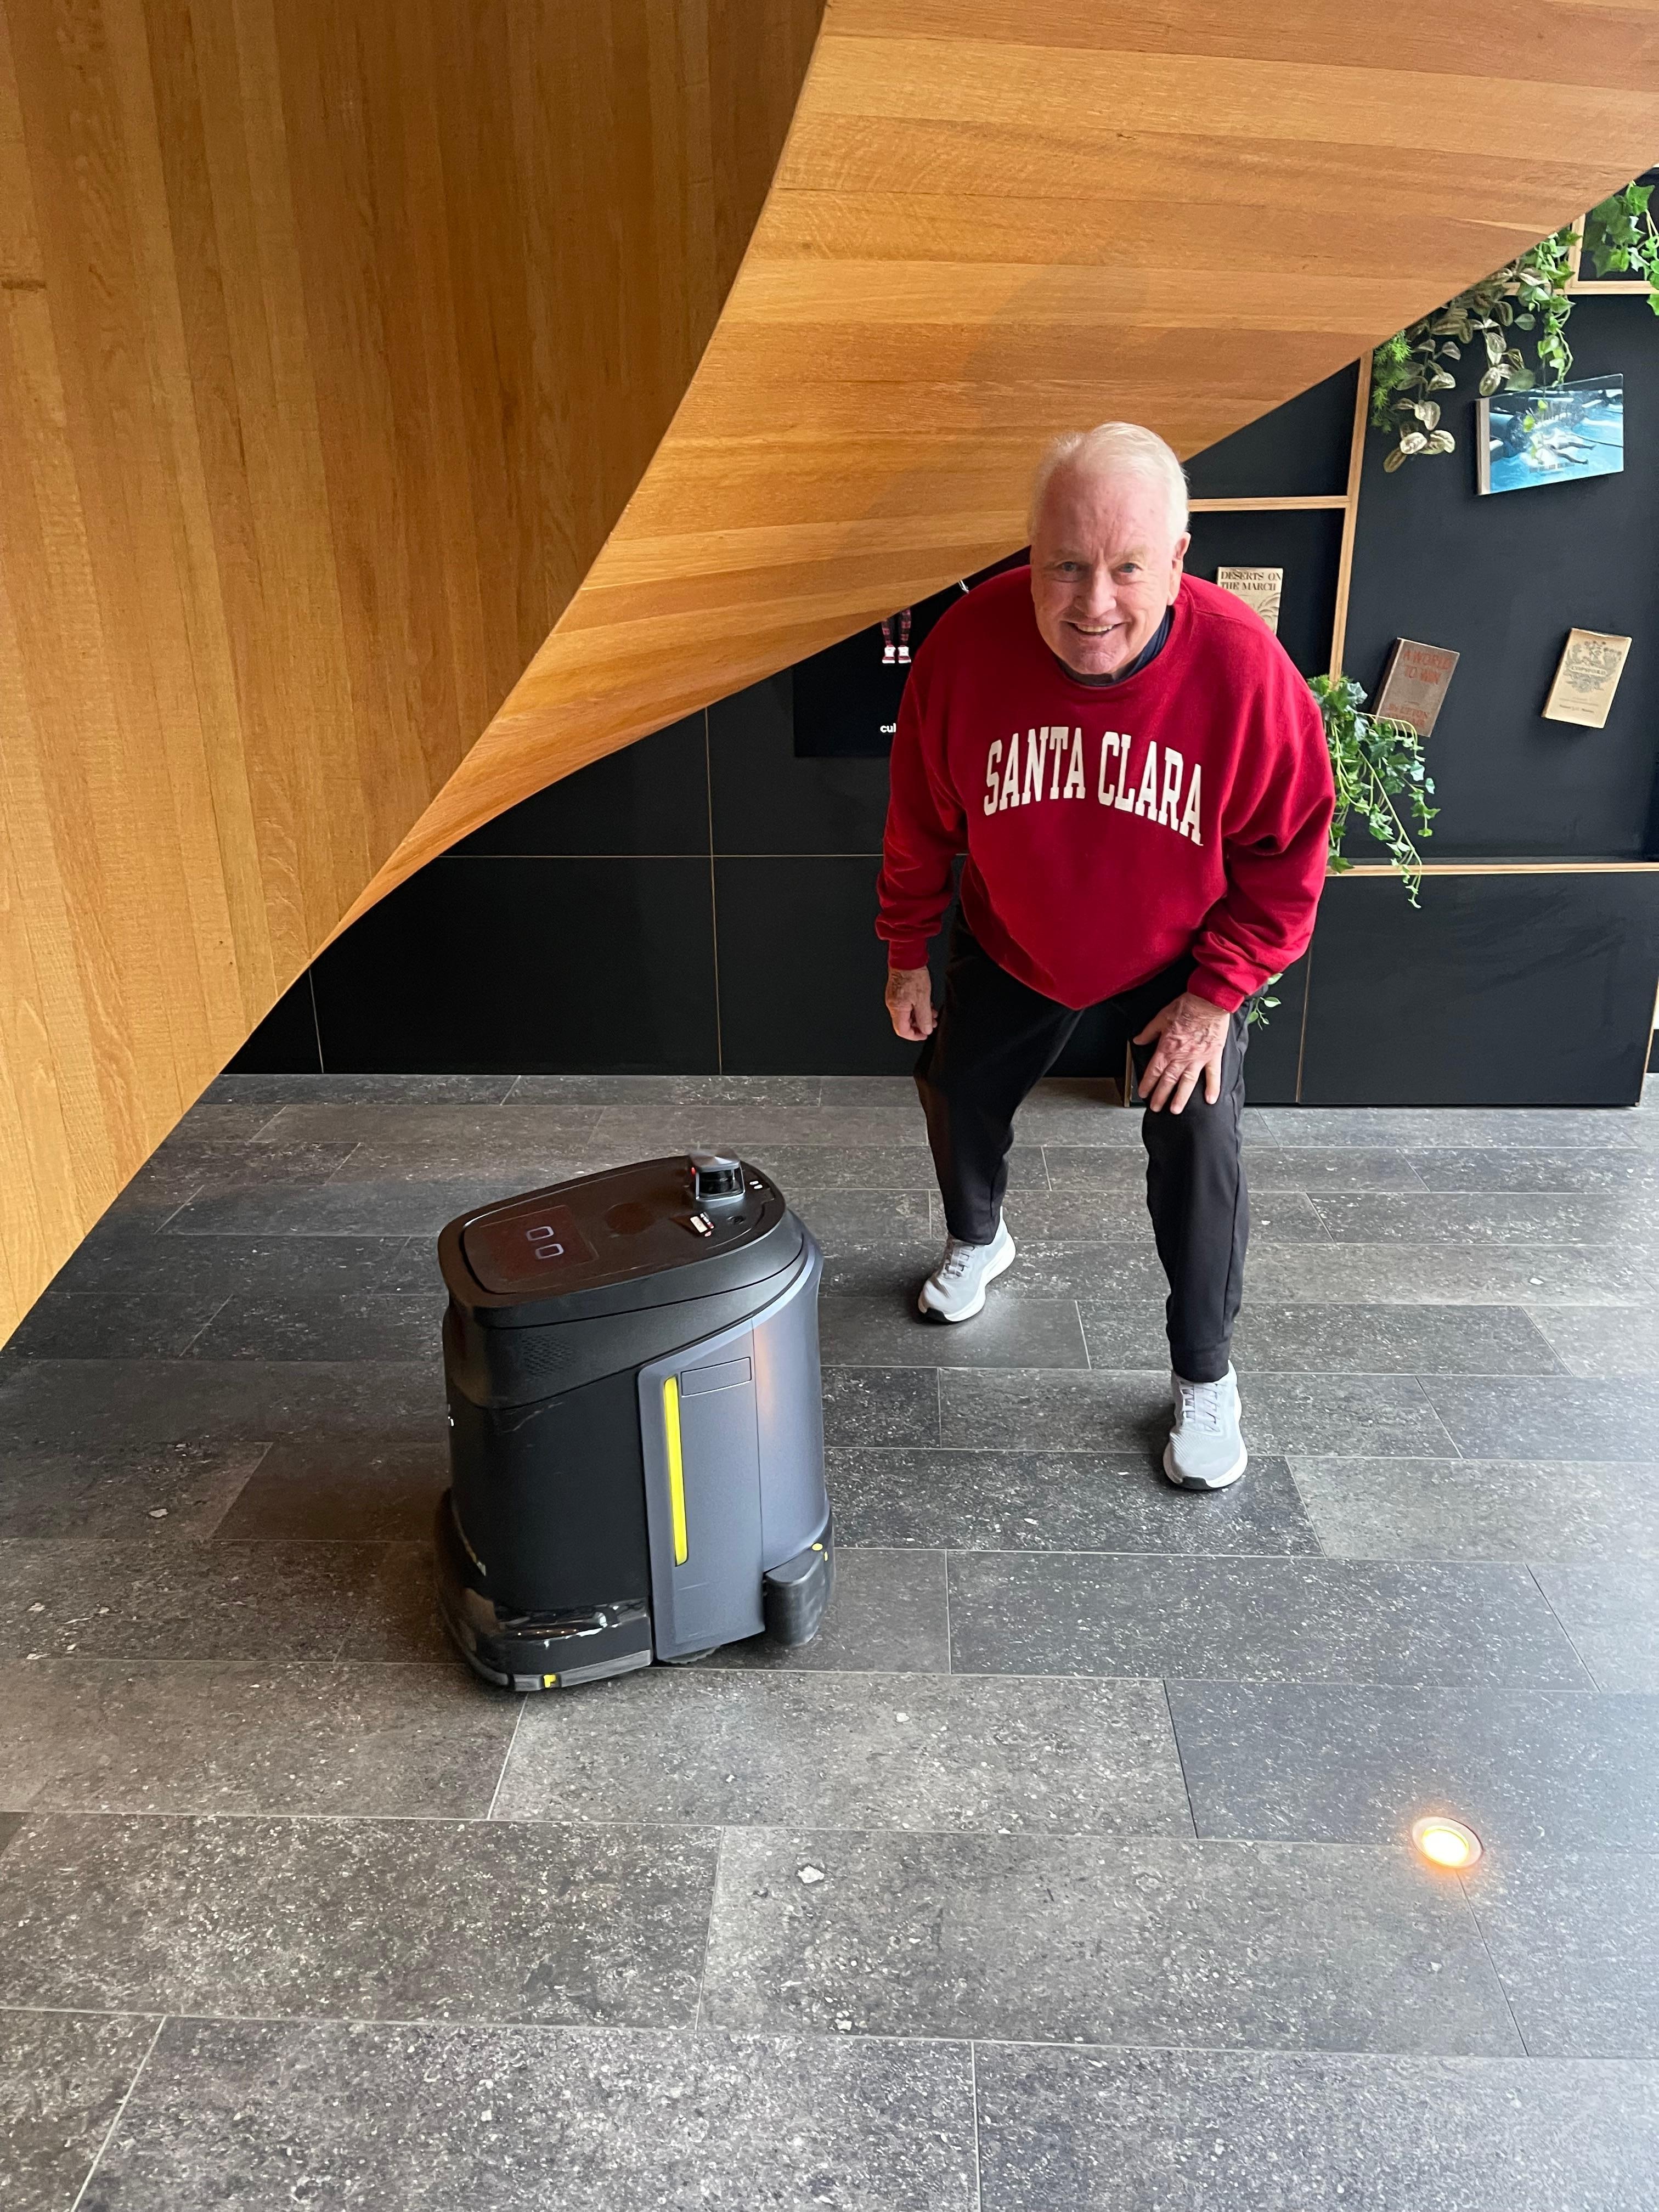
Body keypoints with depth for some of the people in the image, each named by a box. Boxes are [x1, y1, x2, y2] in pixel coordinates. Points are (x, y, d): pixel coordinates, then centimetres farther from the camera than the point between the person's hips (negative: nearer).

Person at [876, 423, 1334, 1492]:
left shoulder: (1242, 666, -31)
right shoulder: (969, 644, -26)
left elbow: (1289, 850, -17)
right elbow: (922, 819, -10)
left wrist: (1215, 994, -18)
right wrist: (907, 953, 0)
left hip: (1183, 954, -2)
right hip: (1011, 944, 3)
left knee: (1200, 1145, -7)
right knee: (957, 1089, 17)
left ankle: (1206, 1375, 16)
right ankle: (978, 1240, 51)